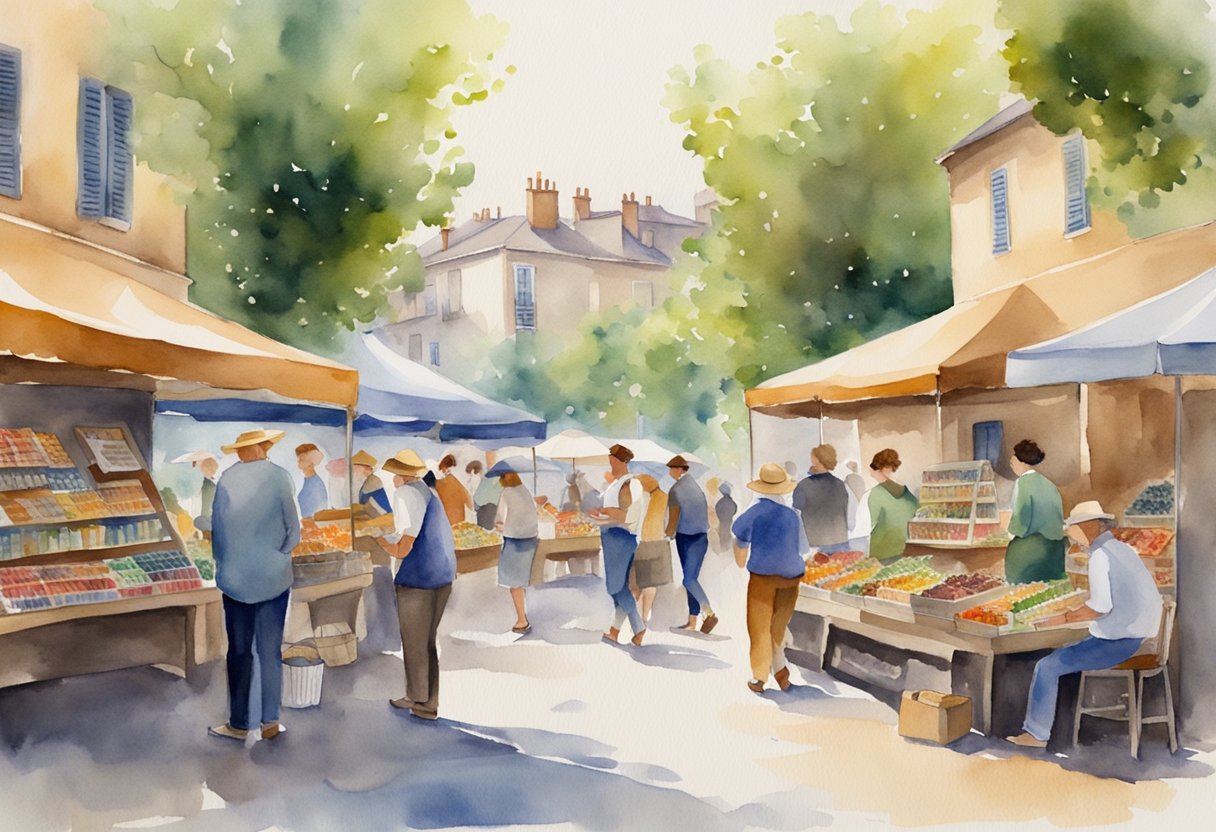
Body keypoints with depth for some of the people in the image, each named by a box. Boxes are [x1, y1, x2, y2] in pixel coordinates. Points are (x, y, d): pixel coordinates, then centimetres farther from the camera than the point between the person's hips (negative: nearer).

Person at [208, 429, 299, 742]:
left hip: (234, 578, 1)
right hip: (273, 578, -1)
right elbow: (293, 530, -3)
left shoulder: (226, 479, -4)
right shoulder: (279, 477, -7)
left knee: (239, 651, 9)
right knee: (270, 651, 7)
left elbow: (216, 530, 1)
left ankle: (238, 724, 15)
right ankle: (270, 723, 11)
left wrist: (224, 565, 14)